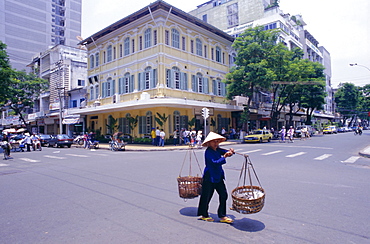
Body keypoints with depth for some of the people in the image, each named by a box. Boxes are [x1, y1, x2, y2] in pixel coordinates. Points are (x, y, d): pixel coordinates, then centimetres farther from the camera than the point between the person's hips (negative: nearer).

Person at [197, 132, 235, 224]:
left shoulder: (217, 150, 5)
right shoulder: (208, 152, -18)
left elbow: (225, 152, 1)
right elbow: (215, 162, -28)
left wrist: (230, 151, -21)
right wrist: (224, 157, -36)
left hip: (218, 177, 8)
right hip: (209, 177, -8)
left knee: (223, 195, 6)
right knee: (206, 196, 6)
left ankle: (222, 216, 19)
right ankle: (204, 215, 27)